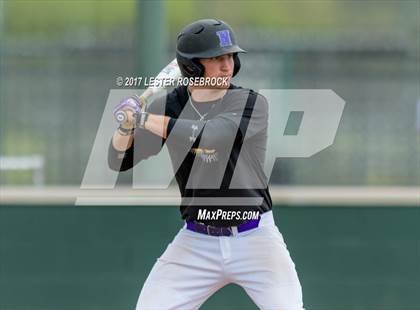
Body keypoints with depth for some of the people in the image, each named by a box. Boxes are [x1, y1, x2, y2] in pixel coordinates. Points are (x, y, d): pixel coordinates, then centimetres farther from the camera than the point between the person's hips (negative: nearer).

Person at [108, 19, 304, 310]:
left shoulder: (252, 103, -9)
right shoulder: (168, 106, 2)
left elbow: (207, 135, -26)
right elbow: (120, 161, 5)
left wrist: (142, 118, -19)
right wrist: (126, 125, -16)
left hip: (254, 239, -3)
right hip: (196, 242, 3)